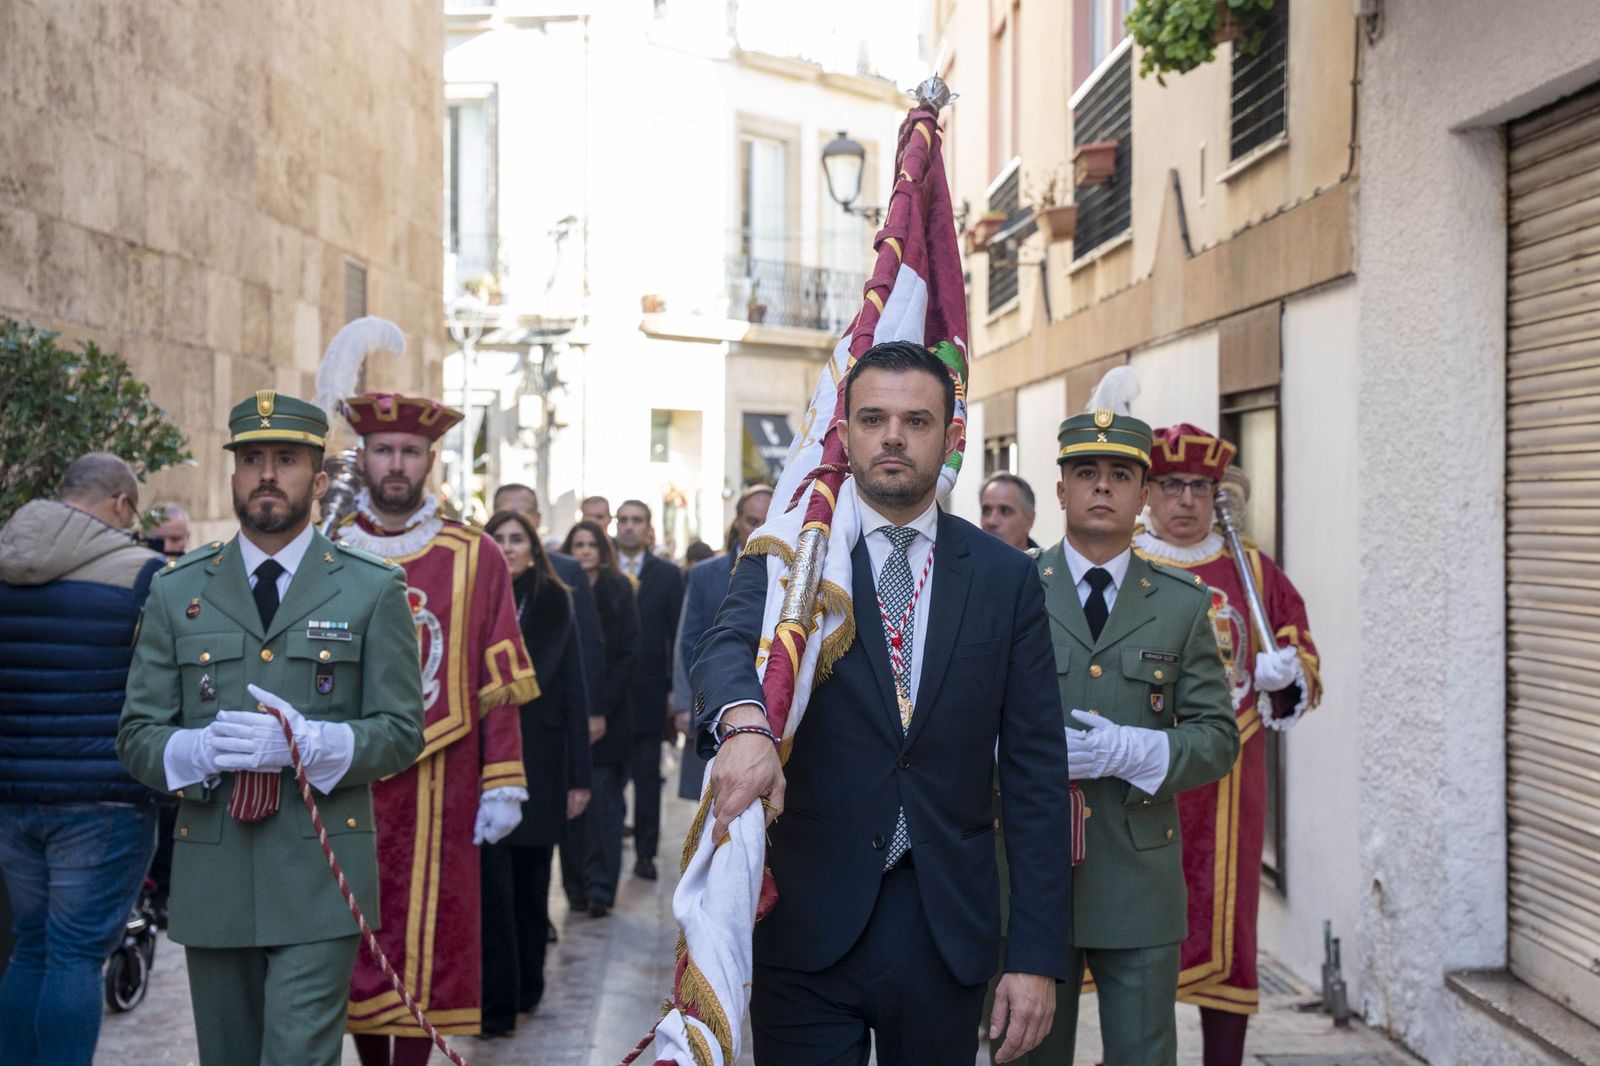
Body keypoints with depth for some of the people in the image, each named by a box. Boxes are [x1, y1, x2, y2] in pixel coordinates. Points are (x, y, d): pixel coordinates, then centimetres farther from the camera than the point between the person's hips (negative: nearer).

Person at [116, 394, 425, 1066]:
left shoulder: (373, 590, 3)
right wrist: (198, 750, -15)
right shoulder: (176, 593, 9)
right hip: (211, 879, 3)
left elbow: (402, 730, -1)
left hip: (320, 880, -3)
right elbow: (136, 735, 7)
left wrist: (305, 743, -19)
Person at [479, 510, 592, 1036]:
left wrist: (579, 774, -3)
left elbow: (573, 690, 2)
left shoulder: (554, 603, 3)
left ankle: (528, 986, 24)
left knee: (532, 879, 11)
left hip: (539, 759, 1)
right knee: (493, 883, -2)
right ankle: (498, 1003, 5)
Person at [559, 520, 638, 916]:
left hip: (608, 715, -1)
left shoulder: (618, 591, 5)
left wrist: (601, 709, -8)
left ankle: (600, 888, -1)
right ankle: (576, 885, 9)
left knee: (602, 800, -5)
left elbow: (629, 654, 1)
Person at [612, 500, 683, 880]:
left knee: (647, 775, 6)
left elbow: (677, 634, 2)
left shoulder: (668, 575, 5)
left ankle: (645, 852, 13)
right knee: (608, 774, 4)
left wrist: (677, 688, -4)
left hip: (648, 689, 0)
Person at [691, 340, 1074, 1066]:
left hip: (947, 931, 2)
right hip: (807, 925, -1)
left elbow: (1035, 771, 2)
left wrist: (1037, 954, -3)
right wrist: (744, 722, -43)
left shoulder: (1006, 578, 4)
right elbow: (727, 648, -18)